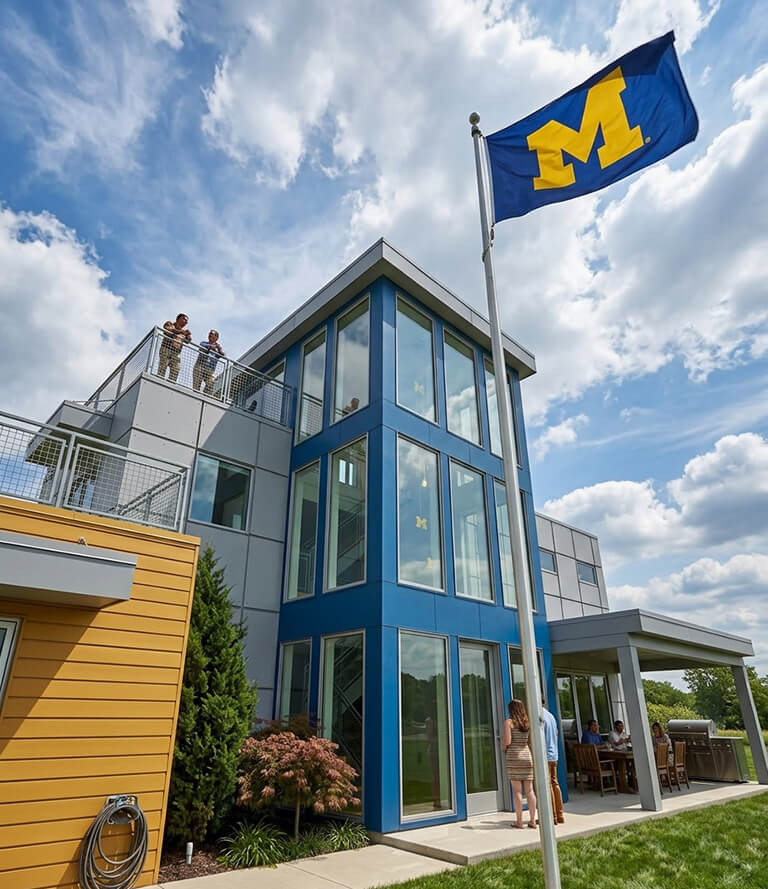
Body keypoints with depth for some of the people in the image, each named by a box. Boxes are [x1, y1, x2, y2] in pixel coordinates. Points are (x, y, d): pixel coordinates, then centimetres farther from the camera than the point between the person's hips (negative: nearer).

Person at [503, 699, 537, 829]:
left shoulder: (509, 722, -6)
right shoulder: (528, 723, 7)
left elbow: (507, 741, -12)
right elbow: (531, 742, 6)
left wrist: (502, 744, 8)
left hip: (513, 756, -4)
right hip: (527, 756, 4)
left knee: (517, 790, 1)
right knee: (529, 790, 9)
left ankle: (519, 821, 4)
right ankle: (532, 820, 10)